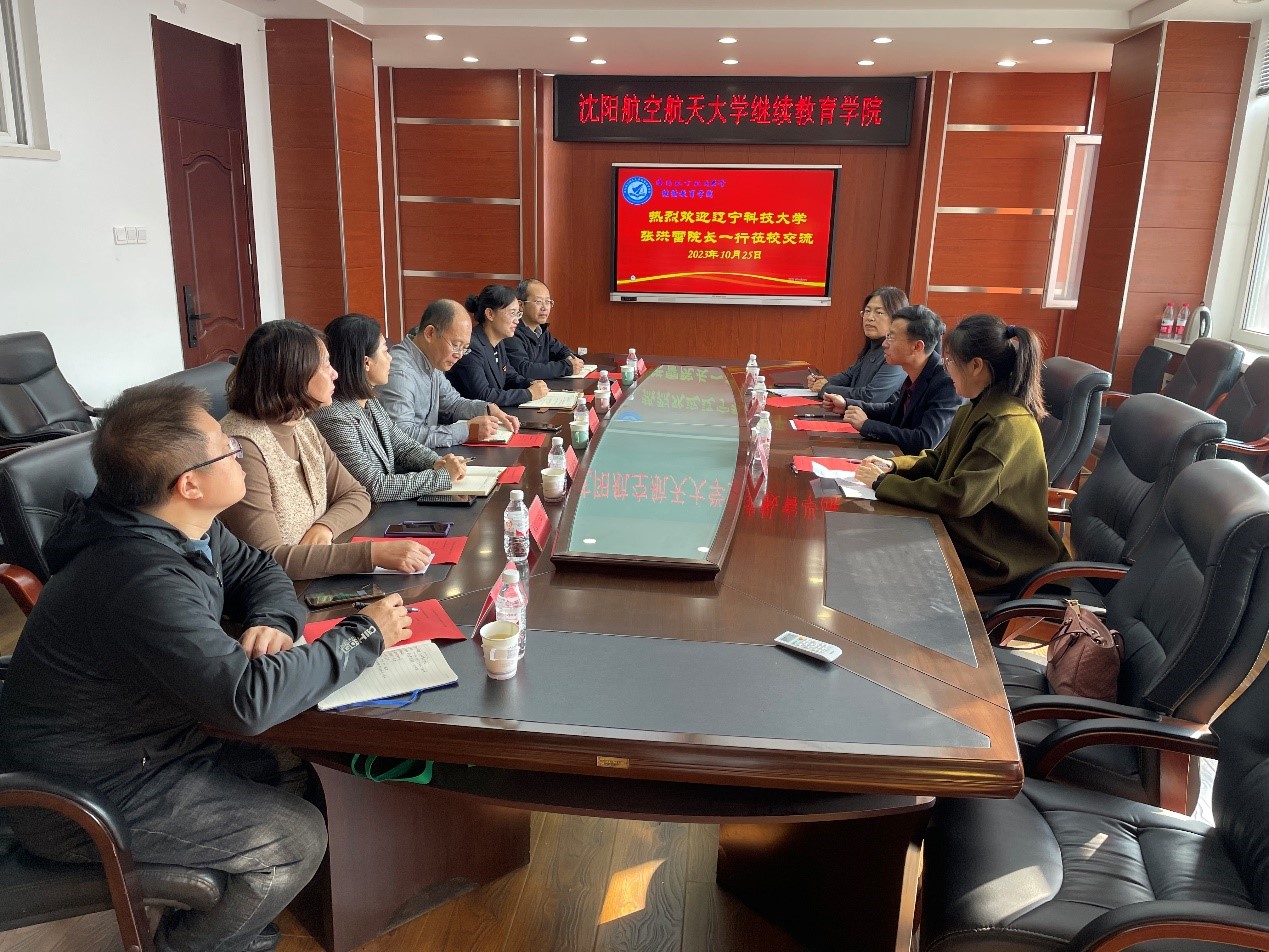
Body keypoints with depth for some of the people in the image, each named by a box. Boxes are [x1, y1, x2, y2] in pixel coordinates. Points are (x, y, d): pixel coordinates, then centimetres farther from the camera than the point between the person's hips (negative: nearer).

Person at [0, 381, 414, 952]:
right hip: (76, 799, -9)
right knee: (297, 839, -9)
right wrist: (364, 635, -27)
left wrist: (272, 623, -14)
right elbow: (247, 700, -40)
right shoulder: (141, 577, -35)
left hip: (139, 745, 9)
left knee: (291, 773, 6)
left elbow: (258, 571, 10)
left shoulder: (187, 529, -7)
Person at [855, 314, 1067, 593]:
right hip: (966, 535, 8)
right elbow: (939, 460, 17)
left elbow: (959, 497, -30)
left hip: (992, 562, -8)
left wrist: (883, 482, -22)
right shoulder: (980, 408, 5)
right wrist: (893, 466, -2)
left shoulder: (1008, 424, -25)